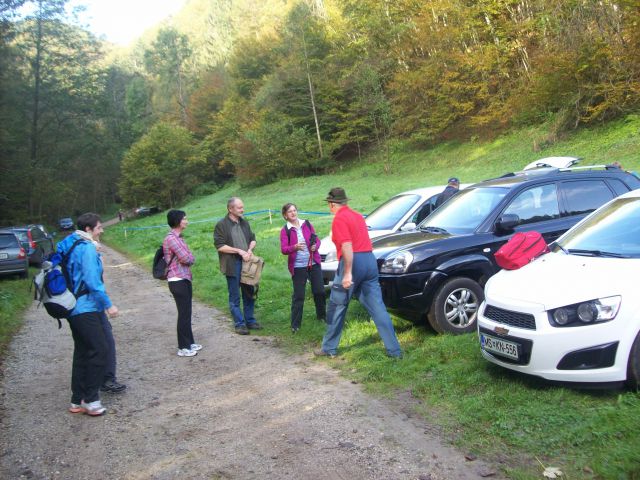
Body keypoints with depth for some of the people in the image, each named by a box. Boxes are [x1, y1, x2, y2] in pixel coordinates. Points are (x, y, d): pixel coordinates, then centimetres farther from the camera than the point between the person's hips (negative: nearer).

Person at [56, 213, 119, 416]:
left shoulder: (68, 246, 13)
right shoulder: (87, 248, -15)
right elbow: (92, 281, -21)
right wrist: (108, 304, -15)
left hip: (74, 309, 10)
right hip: (86, 309, -10)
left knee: (82, 353, 14)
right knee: (100, 351, -4)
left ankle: (78, 401, 20)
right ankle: (91, 400, 0)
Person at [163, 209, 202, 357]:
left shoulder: (179, 237, 13)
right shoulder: (171, 238, -16)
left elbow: (190, 258, 13)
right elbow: (186, 258, -19)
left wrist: (188, 259, -7)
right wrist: (190, 258, 1)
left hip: (185, 278, 9)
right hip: (177, 281, -9)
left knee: (186, 313, 15)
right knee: (184, 314, -2)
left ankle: (189, 342, 25)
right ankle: (183, 347, 7)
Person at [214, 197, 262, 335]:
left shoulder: (244, 223, 11)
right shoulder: (221, 225, -8)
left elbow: (253, 239, 18)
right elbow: (219, 246, -13)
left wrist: (250, 250, -3)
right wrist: (239, 251, -16)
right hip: (232, 265, -6)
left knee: (249, 294, 13)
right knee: (235, 297, 2)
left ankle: (250, 320, 25)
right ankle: (239, 324, 11)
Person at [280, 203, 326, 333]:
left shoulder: (307, 224, 6)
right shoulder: (285, 230, -3)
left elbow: (317, 239, 11)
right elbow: (283, 249, -12)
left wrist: (315, 246, -12)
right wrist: (295, 247, -31)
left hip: (314, 263, 3)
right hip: (298, 266, -3)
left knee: (319, 291, 8)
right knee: (298, 296, -2)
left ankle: (321, 315, 30)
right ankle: (295, 324, 6)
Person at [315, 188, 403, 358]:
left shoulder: (339, 219, -7)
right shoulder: (357, 215, 19)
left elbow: (347, 246, -18)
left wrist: (347, 273, -23)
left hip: (353, 262, -7)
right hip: (370, 260, 7)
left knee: (336, 307, 8)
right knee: (378, 307, 6)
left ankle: (329, 348, 18)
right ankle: (394, 349, 4)